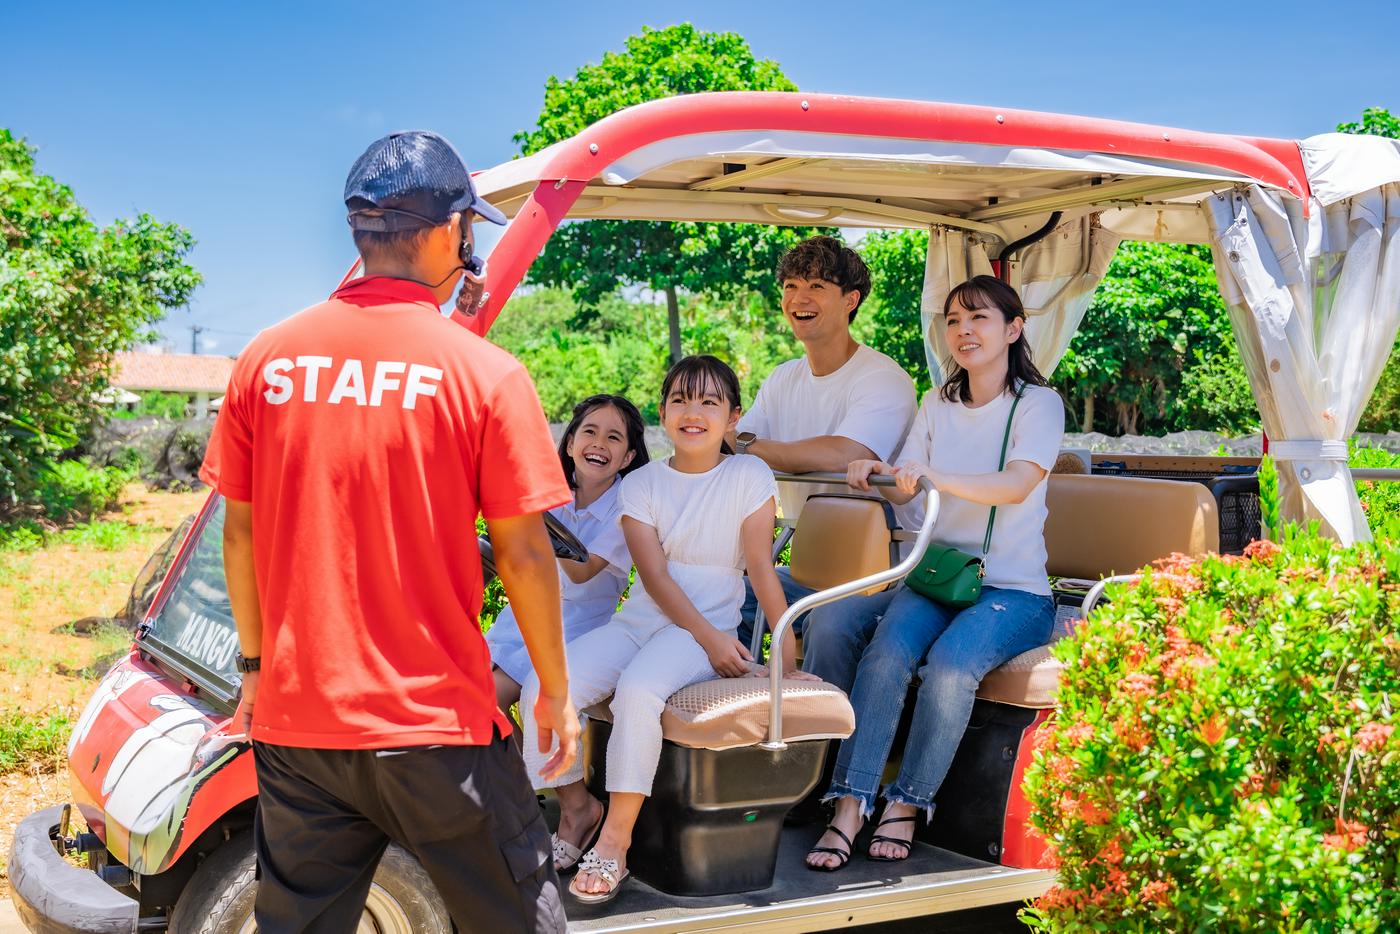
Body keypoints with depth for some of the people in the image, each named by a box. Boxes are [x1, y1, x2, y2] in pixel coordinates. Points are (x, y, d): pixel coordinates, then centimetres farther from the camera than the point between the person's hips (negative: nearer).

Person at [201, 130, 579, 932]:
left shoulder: (267, 359, 1)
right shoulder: (486, 372, -10)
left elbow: (240, 533, 6)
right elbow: (523, 552, -8)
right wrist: (556, 692, 4)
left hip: (295, 719, 4)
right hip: (434, 722, -4)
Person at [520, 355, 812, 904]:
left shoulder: (749, 476, 0)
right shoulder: (640, 484, 6)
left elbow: (761, 566, -2)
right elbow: (655, 575, -4)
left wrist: (786, 648, -8)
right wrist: (709, 637, -16)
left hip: (709, 628, -3)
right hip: (637, 621, 4)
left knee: (638, 689, -36)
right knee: (541, 690, -20)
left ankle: (615, 837, -20)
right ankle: (577, 806, 5)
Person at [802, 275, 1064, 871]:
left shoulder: (1037, 403, -1)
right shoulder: (939, 404, 17)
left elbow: (1018, 485, -21)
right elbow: (904, 488, 7)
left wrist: (936, 477, -37)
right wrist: (879, 477, -17)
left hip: (1013, 589, -4)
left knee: (950, 664, -33)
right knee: (887, 650, -29)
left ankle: (907, 804, -16)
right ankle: (851, 804, -28)